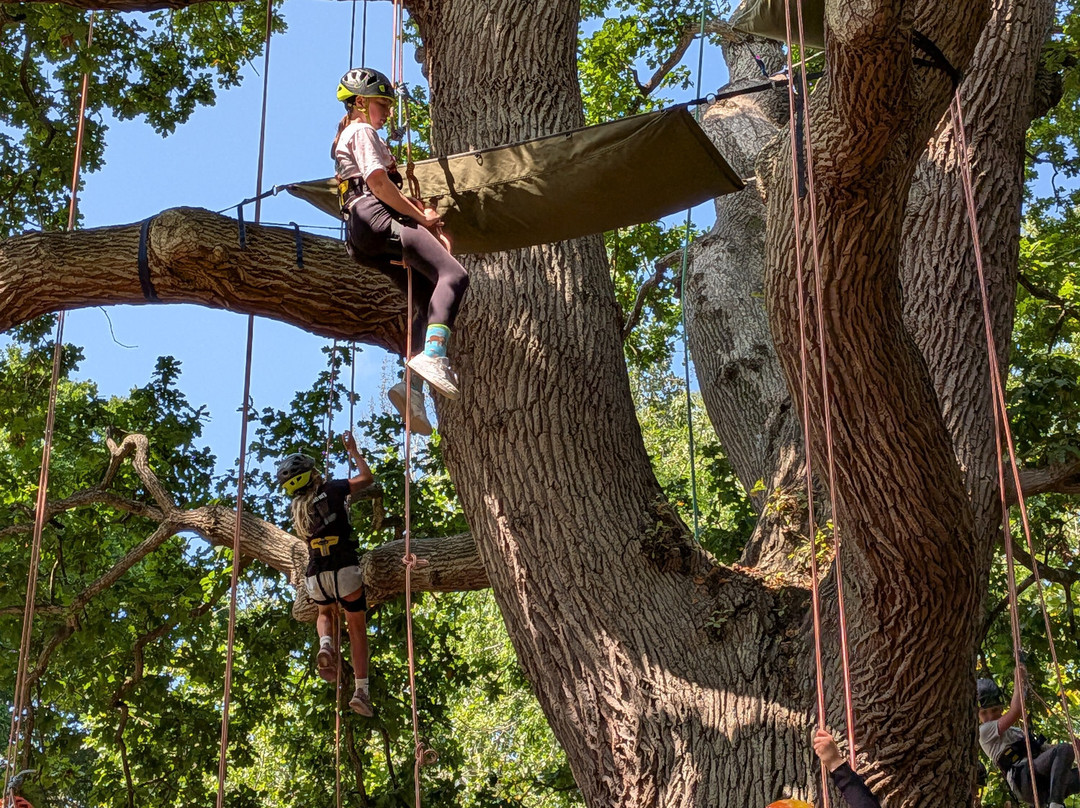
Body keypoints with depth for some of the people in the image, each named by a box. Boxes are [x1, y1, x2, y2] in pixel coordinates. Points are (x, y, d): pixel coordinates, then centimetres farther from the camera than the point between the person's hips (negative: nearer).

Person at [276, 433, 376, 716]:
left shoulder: (297, 509, 13)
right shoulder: (331, 489, -1)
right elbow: (366, 477, 9)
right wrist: (353, 451, 22)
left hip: (316, 574, 4)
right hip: (345, 569, -4)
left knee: (325, 614, 32)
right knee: (357, 627, 7)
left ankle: (325, 645, -2)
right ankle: (361, 690, -2)